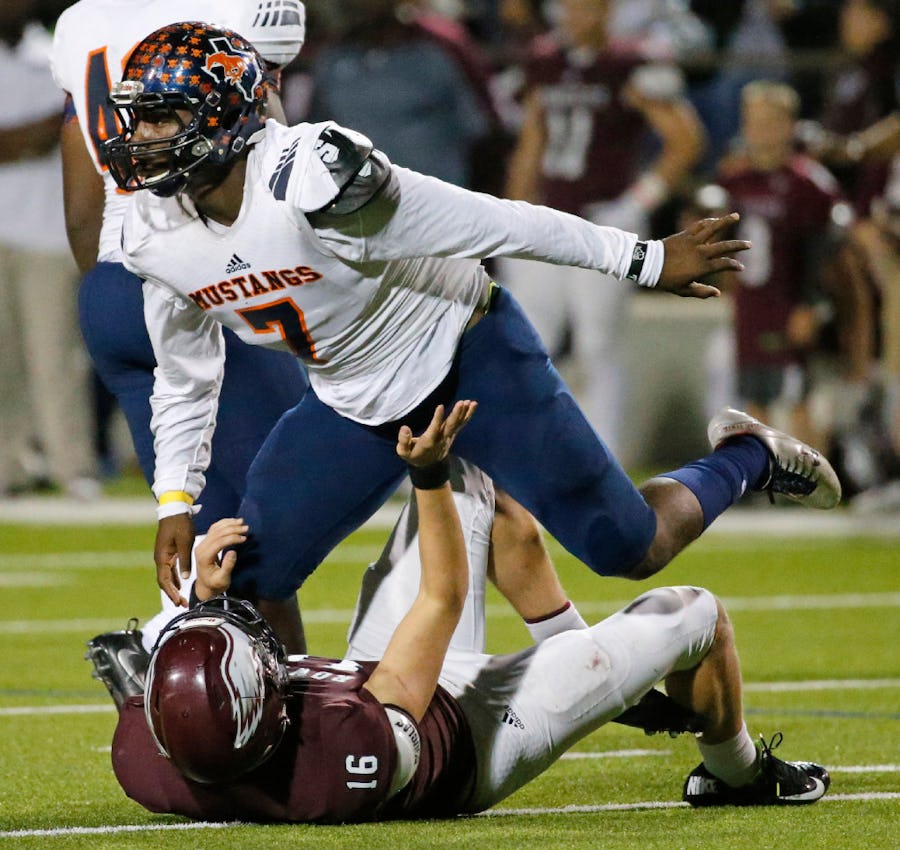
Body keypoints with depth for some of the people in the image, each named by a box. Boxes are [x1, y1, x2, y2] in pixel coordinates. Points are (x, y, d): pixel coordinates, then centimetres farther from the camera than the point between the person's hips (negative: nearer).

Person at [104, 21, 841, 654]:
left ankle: (746, 460, 29)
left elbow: (490, 225, -27)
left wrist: (646, 261, -20)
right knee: (248, 585, -6)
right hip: (354, 407, 6)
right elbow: (185, 382, 8)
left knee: (632, 549, 1)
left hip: (467, 360, -6)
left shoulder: (309, 181, -34)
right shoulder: (158, 237, -11)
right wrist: (175, 502, 1)